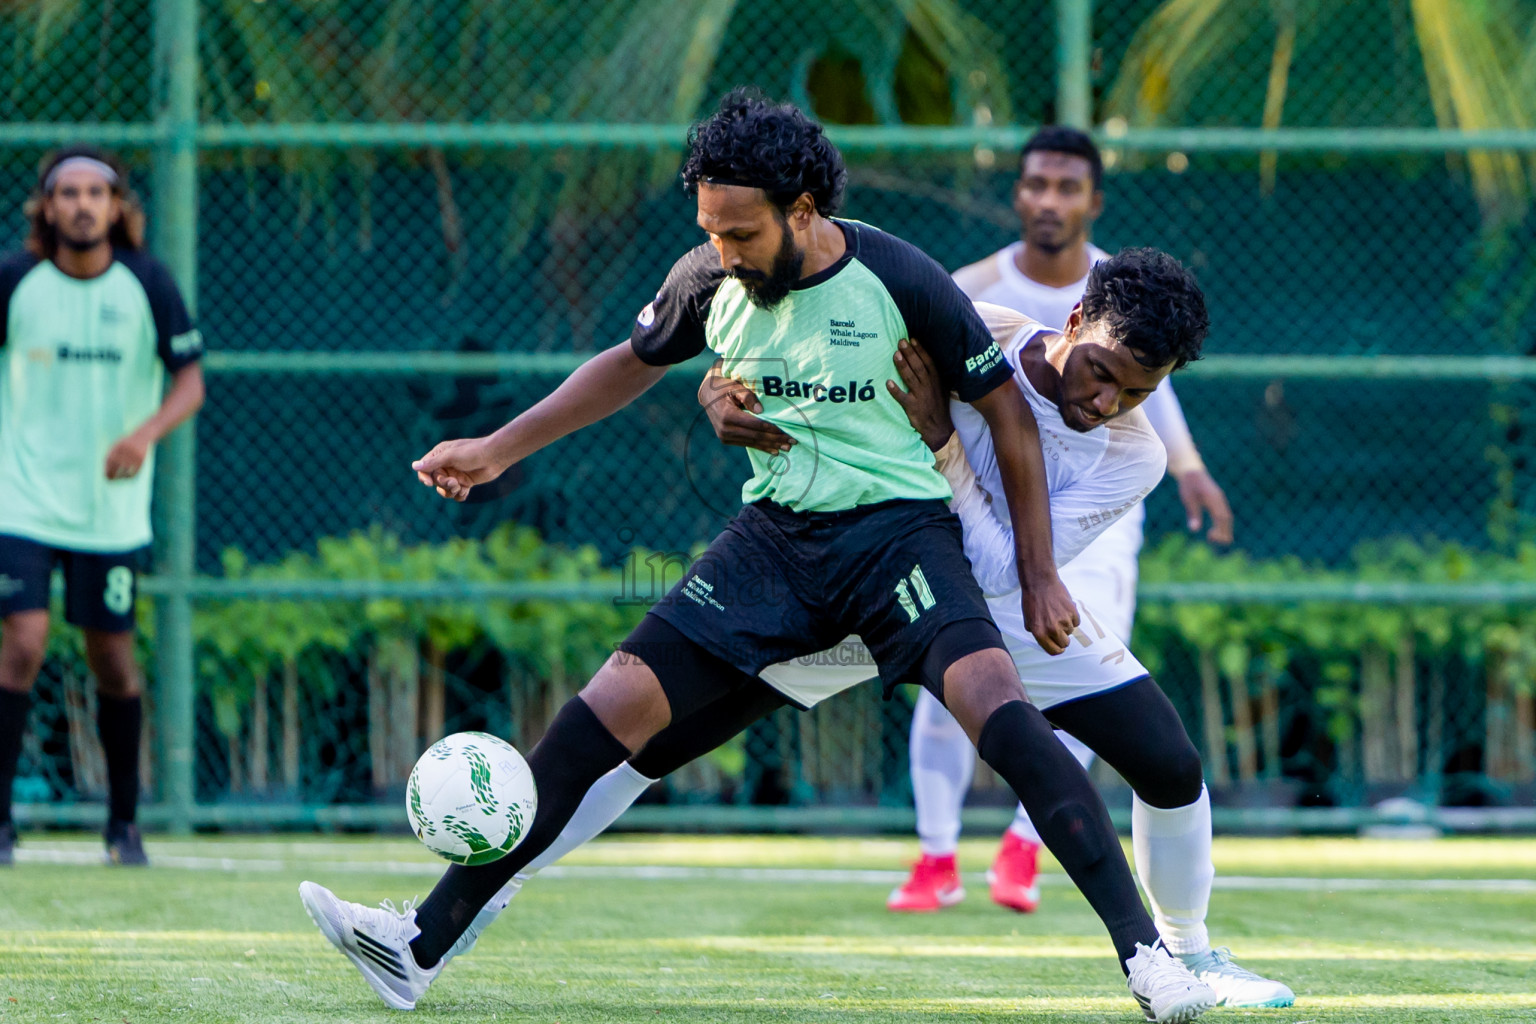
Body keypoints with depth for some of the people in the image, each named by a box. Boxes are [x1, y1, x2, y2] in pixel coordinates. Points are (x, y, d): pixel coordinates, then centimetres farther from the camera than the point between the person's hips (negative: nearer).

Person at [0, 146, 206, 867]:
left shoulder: (147, 284, -4)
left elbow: (190, 380, -1)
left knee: (113, 663, 7)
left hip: (111, 504, 1)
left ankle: (124, 820, 24)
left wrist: (146, 433, -20)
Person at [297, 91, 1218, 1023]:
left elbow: (1008, 412, -2)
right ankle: (423, 944, -5)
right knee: (615, 701, -8)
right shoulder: (712, 280, -1)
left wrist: (1040, 576, -2)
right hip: (776, 534, 4)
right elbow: (635, 362, 21)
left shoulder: (900, 281, -13)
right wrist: (499, 449, 18)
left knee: (994, 700, -30)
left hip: (899, 524, -4)